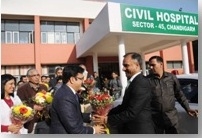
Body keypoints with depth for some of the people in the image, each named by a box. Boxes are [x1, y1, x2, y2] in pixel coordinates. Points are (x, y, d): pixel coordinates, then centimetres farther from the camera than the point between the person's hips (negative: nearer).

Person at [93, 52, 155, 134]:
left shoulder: (141, 83, -24)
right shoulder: (136, 81, 7)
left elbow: (131, 113, -27)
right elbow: (124, 106, 8)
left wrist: (107, 119, -20)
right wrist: (107, 113, -1)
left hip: (140, 130, -8)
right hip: (133, 128, 8)